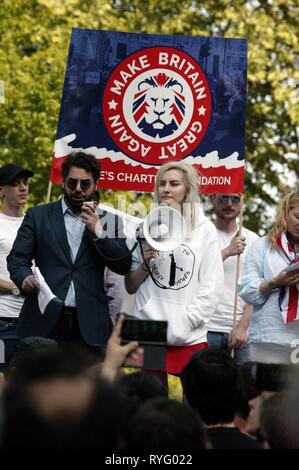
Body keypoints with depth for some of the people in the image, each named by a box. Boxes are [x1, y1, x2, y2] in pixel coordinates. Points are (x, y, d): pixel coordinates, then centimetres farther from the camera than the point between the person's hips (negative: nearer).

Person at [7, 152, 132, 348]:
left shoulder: (107, 221, 12)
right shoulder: (38, 215, 11)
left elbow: (124, 266, 5)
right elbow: (17, 257, 6)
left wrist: (98, 231, -7)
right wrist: (24, 277, -16)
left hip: (90, 325, 0)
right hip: (45, 321, 0)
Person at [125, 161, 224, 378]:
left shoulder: (205, 229, 5)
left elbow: (212, 286, 1)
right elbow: (130, 287, 15)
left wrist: (187, 321, -9)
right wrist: (144, 264, -3)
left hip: (190, 337, -1)